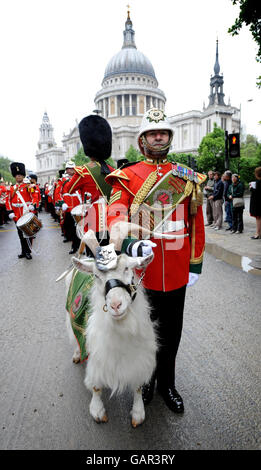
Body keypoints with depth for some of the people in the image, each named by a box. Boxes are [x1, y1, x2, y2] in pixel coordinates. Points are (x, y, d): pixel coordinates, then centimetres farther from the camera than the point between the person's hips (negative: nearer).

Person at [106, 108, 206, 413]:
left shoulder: (188, 178, 6)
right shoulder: (127, 177, -3)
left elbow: (196, 223, 8)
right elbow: (115, 215, -15)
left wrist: (195, 264, 7)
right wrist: (129, 243, -35)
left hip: (176, 272, 3)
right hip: (140, 269, -2)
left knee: (171, 333, 18)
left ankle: (167, 383, 42)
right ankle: (145, 380, 43)